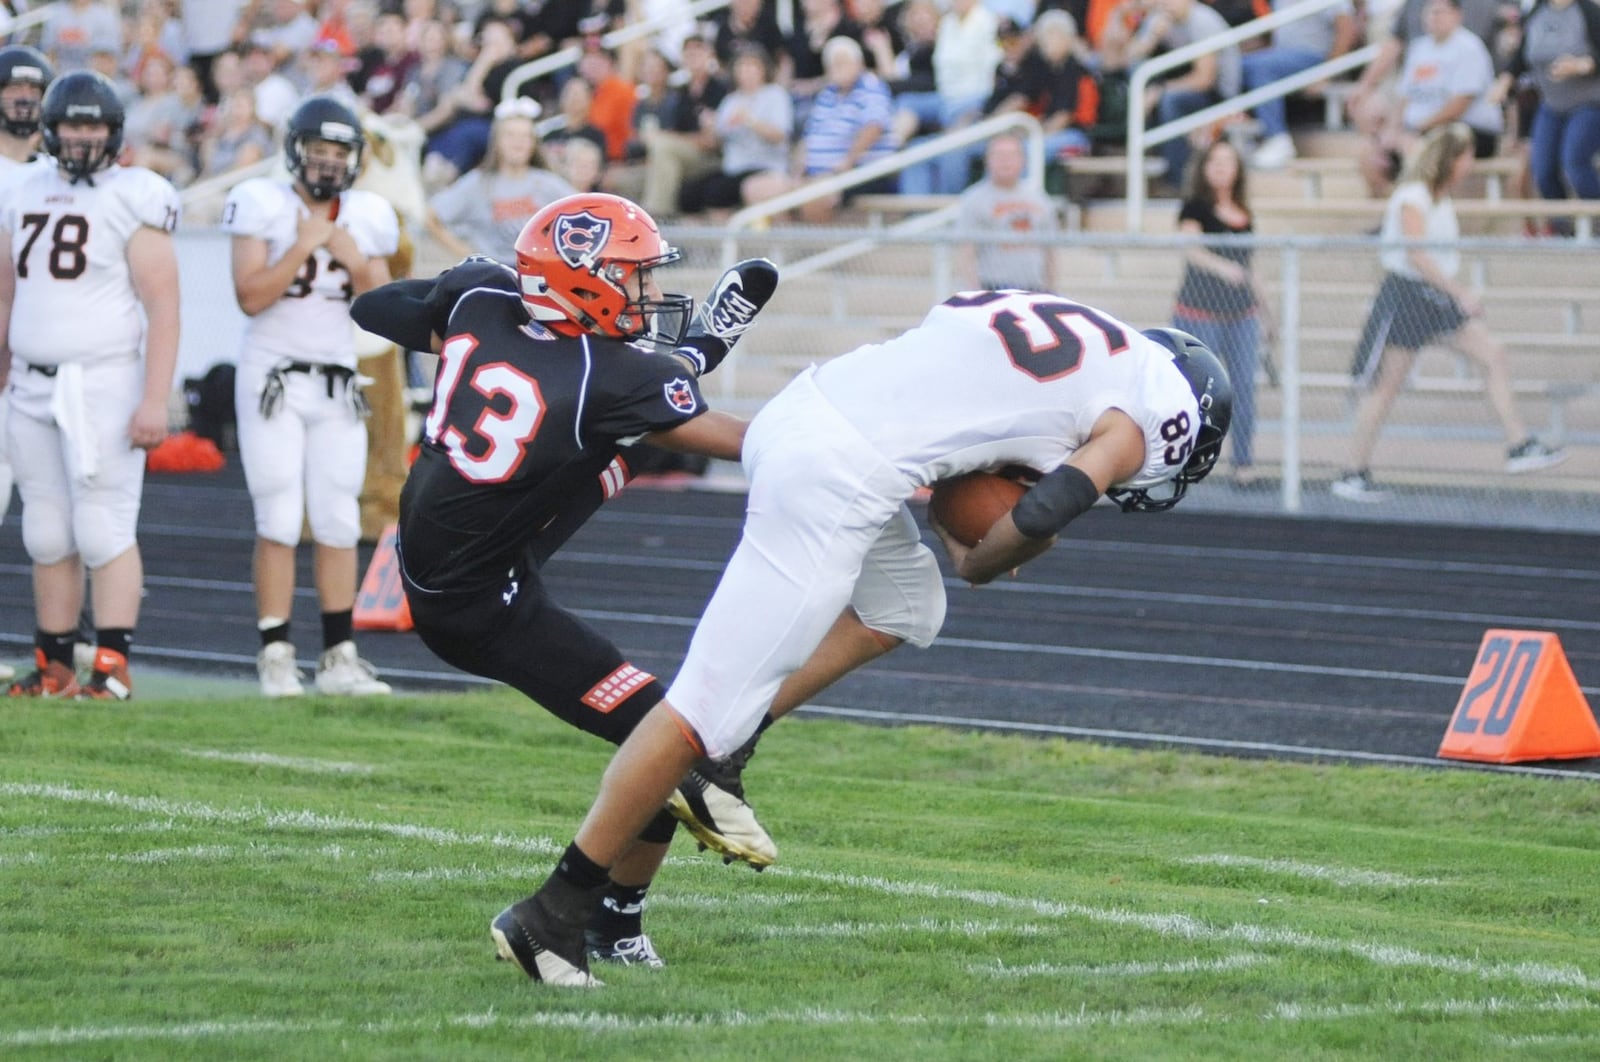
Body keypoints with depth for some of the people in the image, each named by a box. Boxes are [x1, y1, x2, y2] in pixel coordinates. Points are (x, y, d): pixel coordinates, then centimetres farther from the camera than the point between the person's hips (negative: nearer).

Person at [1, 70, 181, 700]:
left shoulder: (135, 200, -6)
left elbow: (163, 309, -10)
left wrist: (154, 400, -16)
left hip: (104, 385, -6)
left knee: (104, 532, -9)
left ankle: (112, 670, -8)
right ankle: (53, 669, 16)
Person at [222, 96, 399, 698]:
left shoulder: (366, 220, 8)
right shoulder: (264, 207, -6)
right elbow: (251, 297, -13)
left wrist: (358, 264, -6)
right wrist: (303, 246, -17)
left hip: (337, 384, 4)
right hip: (273, 377, -4)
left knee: (339, 523, 2)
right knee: (280, 523, -8)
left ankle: (339, 657, 7)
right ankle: (275, 657, -4)